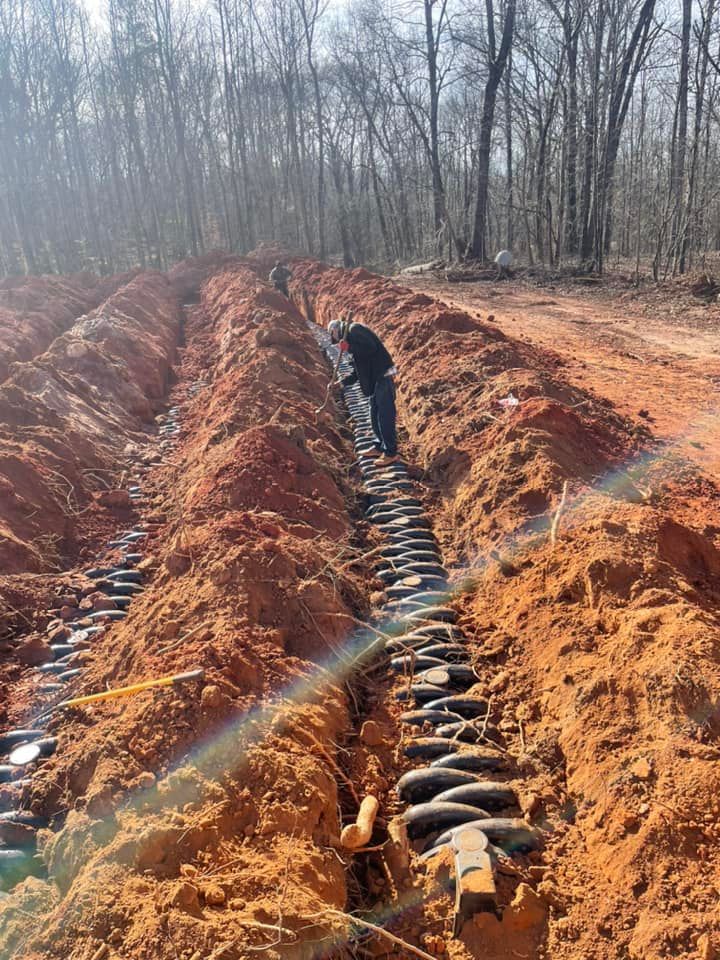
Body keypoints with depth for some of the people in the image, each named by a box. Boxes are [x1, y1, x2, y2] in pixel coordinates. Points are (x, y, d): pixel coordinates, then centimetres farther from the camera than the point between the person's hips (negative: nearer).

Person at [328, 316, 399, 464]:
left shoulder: (354, 329, -7)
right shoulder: (350, 336, 22)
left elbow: (371, 347, -24)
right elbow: (359, 371, 24)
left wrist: (349, 347, -17)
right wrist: (343, 382, 17)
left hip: (383, 376, -11)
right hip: (375, 379, 11)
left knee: (385, 415, -5)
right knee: (375, 415, 18)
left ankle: (391, 452, 2)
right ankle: (380, 447, 30)